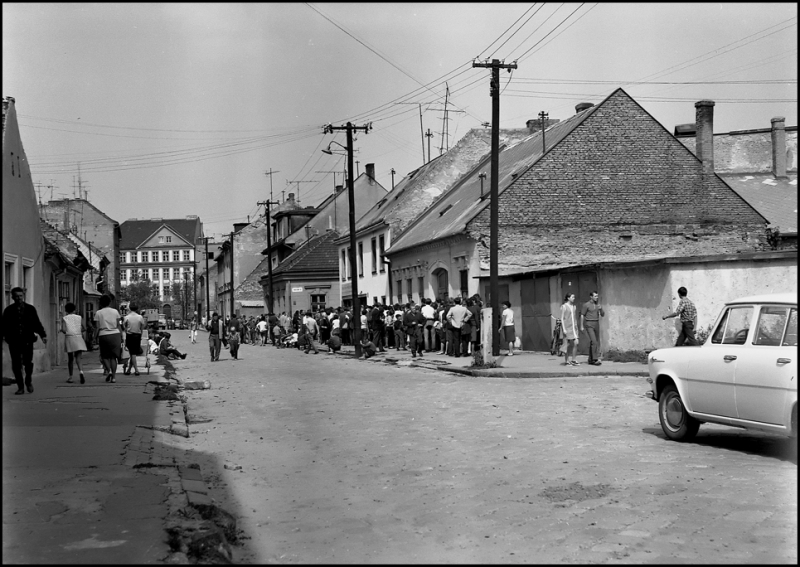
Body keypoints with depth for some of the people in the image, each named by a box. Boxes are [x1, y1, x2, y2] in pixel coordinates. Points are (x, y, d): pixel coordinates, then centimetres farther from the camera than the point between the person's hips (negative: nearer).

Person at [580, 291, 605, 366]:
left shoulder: (598, 305, 12)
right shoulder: (586, 305, -6)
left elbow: (603, 315, 10)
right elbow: (582, 316, -5)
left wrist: (600, 309, -11)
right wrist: (581, 326, -8)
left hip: (596, 325, 7)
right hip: (589, 325, -7)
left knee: (596, 342, 7)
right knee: (594, 341, -18)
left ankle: (591, 360, 15)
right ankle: (595, 359, -19)